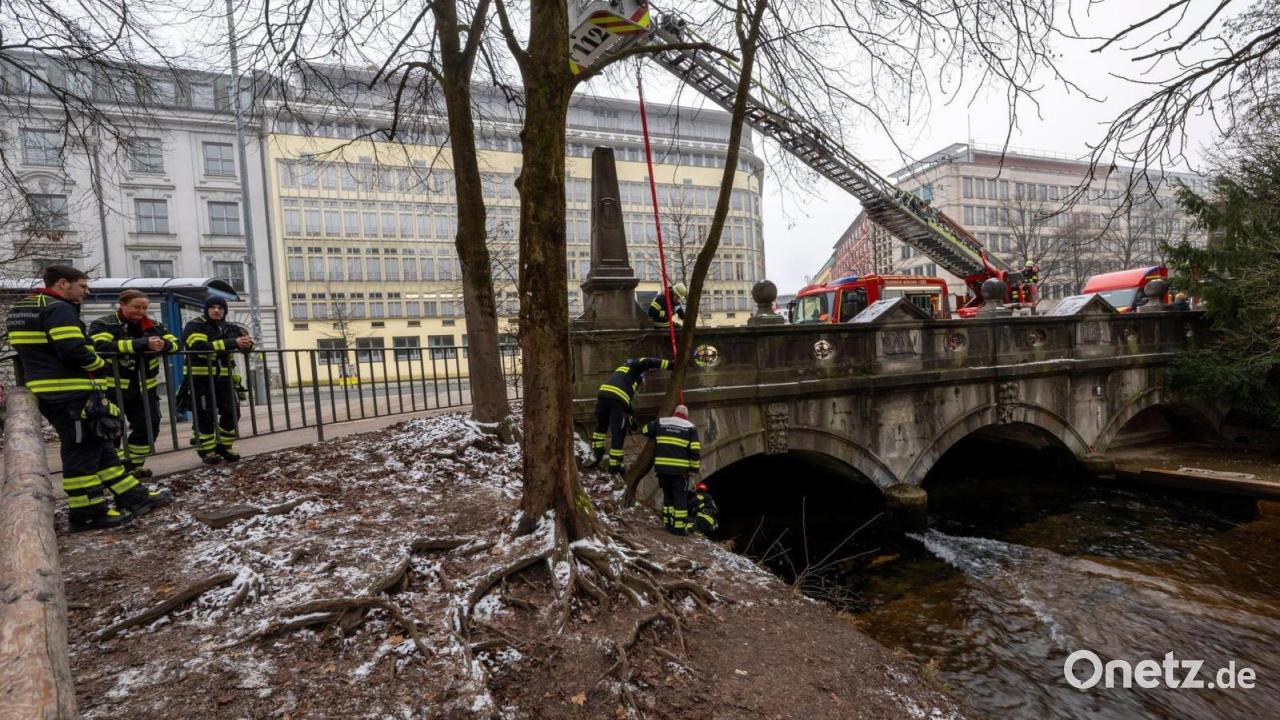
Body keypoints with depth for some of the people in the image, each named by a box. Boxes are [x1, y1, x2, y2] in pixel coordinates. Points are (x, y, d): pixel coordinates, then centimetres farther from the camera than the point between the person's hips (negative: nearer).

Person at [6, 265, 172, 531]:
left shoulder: (21, 308, 18)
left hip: (48, 391, 10)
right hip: (69, 393, -10)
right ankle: (88, 513, 5)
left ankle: (134, 496, 18)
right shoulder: (58, 309, -14)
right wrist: (101, 364, -4)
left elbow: (36, 349, 19)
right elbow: (74, 350, -23)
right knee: (82, 450, -2)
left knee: (98, 446, 12)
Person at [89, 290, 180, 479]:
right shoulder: (103, 324, -7)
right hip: (111, 388, -5)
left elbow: (175, 343, 0)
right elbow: (103, 345, -27)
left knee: (149, 426, 6)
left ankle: (133, 465, 23)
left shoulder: (152, 326, 8)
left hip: (143, 388, 5)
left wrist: (163, 345, -25)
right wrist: (142, 344, -34)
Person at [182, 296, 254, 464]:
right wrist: (232, 343, -28)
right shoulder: (195, 326, -5)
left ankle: (224, 446, 20)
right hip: (201, 378, -6)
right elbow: (200, 346, -22)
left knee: (232, 412, 6)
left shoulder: (229, 328, 14)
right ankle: (206, 451, 11)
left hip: (224, 378, 6)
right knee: (205, 416, -1)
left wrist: (247, 341, -14)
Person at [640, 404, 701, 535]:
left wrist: (655, 436, 38)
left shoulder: (660, 422, 11)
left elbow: (645, 430, 20)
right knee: (680, 497, 4)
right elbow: (695, 450, -2)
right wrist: (694, 469, 3)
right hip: (680, 469, -3)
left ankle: (668, 523, 20)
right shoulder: (690, 427, 4)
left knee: (667, 495, 18)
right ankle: (680, 526, 2)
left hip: (662, 467, 3)